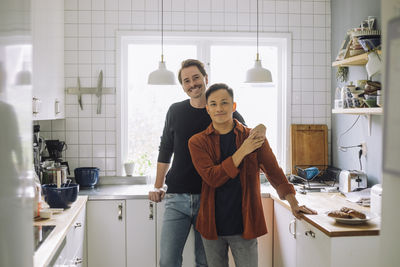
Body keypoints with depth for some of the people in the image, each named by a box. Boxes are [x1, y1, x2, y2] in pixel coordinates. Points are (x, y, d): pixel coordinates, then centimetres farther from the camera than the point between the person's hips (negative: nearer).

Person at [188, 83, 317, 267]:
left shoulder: (253, 138, 2)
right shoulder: (198, 142, -1)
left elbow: (274, 171, 9)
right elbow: (211, 177, -14)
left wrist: (293, 204, 6)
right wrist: (242, 151, -17)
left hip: (244, 227, 0)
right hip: (212, 225, 1)